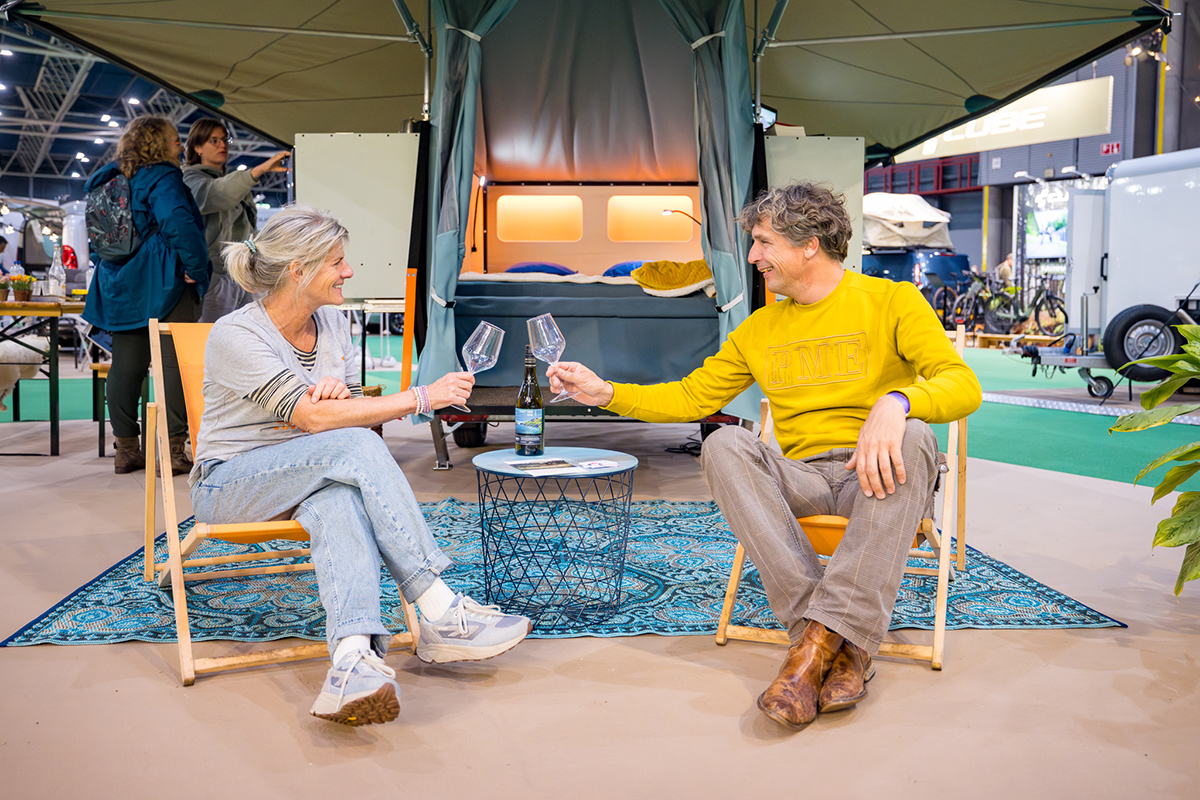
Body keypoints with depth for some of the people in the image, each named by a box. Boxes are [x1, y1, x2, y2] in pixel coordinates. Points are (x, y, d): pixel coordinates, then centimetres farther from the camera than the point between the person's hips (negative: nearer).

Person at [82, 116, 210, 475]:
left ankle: (126, 448, 14)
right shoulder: (161, 178, -9)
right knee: (176, 364, -4)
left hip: (123, 287, 9)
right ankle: (173, 450, -4)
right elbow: (179, 224, -25)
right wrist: (197, 267, -16)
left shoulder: (111, 179, 17)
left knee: (126, 365, 9)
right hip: (164, 285, -8)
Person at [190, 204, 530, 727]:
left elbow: (349, 411, 9)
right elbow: (311, 417, -26)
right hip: (230, 483, -5)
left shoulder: (333, 324, 6)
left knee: (342, 500, -35)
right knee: (356, 447, -33)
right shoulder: (236, 336, -16)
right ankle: (440, 615, -35)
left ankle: (353, 662, -58)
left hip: (315, 477, 5)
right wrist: (422, 398, -25)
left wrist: (339, 395, -17)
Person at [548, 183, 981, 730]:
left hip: (882, 479, -3)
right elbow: (691, 397, 19)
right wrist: (606, 392, 8)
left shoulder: (891, 302, 1)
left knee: (913, 436, -36)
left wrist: (896, 402, -34)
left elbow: (963, 385, -12)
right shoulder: (760, 330, 16)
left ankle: (819, 639, -39)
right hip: (801, 482, 4)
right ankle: (843, 645, -34)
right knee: (724, 446, -26)